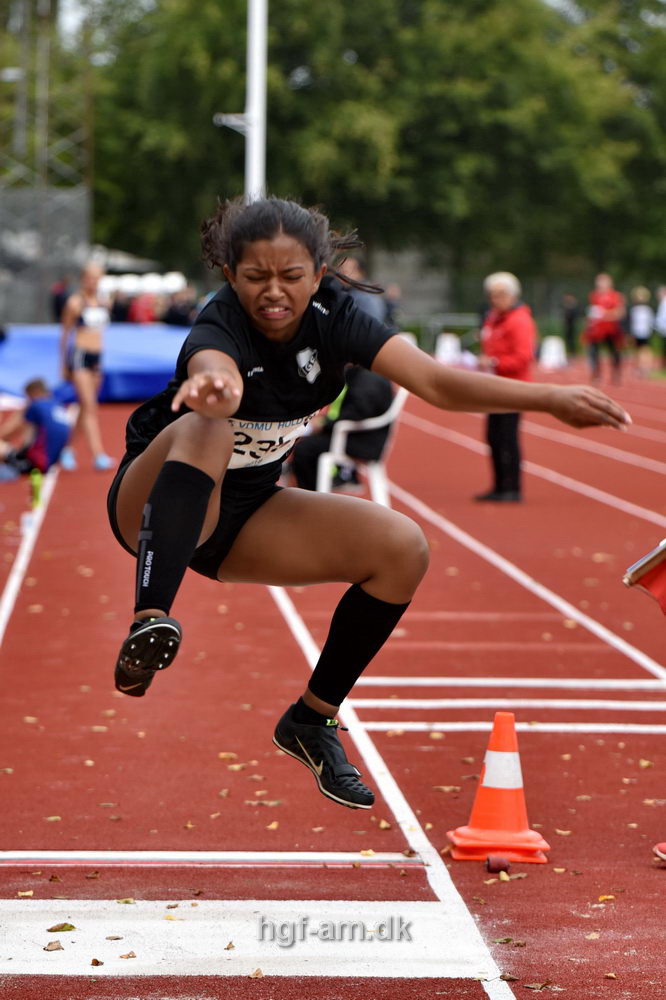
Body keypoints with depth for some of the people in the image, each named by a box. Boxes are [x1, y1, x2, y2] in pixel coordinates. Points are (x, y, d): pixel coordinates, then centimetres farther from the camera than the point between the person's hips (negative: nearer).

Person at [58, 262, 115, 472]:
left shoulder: (103, 303, 12)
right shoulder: (75, 303, -6)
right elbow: (65, 334, 0)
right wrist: (64, 365, 0)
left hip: (96, 357, 6)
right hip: (79, 354, -6)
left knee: (86, 408, 9)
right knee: (89, 406, -12)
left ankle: (67, 448, 24)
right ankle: (98, 454, -19)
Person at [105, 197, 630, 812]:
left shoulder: (330, 316, -13)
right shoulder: (219, 327, -27)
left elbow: (433, 381, -22)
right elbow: (215, 368, -52)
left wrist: (550, 397, -34)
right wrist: (212, 384, -78)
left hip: (245, 515, 6)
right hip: (159, 510, -6)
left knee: (403, 548, -11)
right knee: (204, 429, -37)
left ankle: (313, 720, 3)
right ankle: (149, 624, -53)